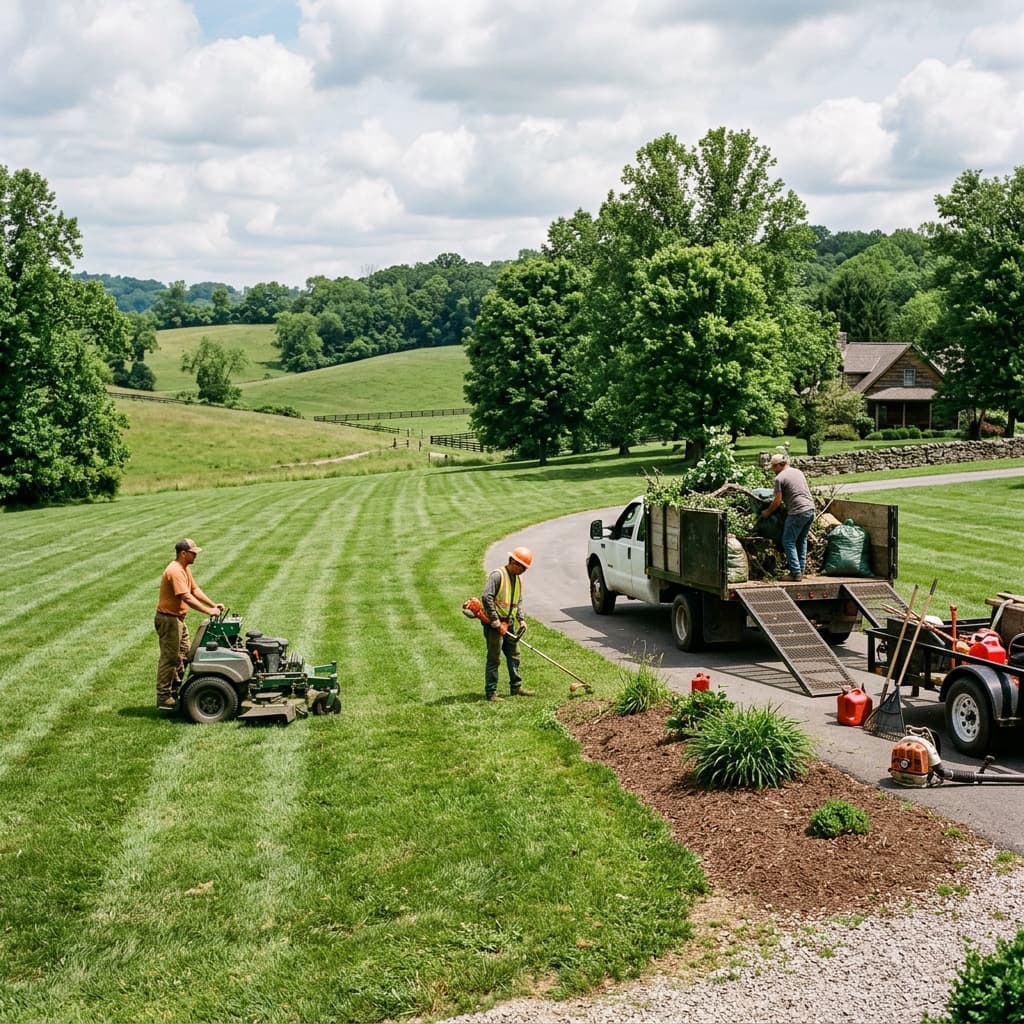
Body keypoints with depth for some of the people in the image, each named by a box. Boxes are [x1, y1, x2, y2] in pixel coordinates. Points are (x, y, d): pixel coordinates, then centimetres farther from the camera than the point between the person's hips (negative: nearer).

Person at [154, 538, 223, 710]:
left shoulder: (185, 569, 10)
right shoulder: (175, 571, -23)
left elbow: (195, 590, 14)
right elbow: (187, 598, -29)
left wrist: (213, 605, 4)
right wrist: (208, 611, -28)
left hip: (178, 619, 10)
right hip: (168, 619, -10)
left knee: (184, 654, 17)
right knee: (169, 658, -4)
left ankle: (175, 691, 27)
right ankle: (163, 698, 2)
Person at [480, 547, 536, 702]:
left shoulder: (518, 579, 12)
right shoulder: (497, 575, -16)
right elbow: (486, 597, -23)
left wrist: (521, 619, 3)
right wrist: (495, 622, -22)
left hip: (509, 624, 9)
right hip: (494, 624, -9)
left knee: (514, 656, 14)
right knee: (494, 659, -5)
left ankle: (516, 687, 25)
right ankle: (490, 692, 0)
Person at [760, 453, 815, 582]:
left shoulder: (780, 478, -6)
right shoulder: (798, 472, 17)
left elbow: (778, 500, -5)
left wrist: (767, 512, 10)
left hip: (798, 512, -8)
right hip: (810, 509, 8)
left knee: (788, 541, -1)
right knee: (802, 540, 17)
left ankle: (796, 573, -6)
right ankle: (801, 570, 17)